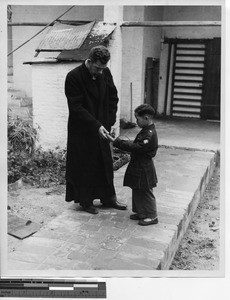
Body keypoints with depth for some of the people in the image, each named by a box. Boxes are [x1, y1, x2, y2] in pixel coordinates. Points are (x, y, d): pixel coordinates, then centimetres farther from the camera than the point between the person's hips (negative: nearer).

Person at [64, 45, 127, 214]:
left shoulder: (105, 73, -2)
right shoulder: (73, 77, -18)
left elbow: (113, 98, 7)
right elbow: (76, 107, -21)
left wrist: (111, 122, -3)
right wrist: (97, 126, -26)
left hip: (102, 128, 6)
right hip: (82, 130, -5)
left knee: (106, 164, 14)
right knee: (84, 166, 5)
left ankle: (109, 198, 30)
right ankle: (86, 201, 22)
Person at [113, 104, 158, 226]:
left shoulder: (150, 134, -24)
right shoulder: (146, 131, 8)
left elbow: (136, 147, -28)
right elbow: (136, 145, 14)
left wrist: (118, 142, -24)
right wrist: (119, 141, 3)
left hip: (144, 170, -10)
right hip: (138, 167, 10)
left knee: (145, 193, 2)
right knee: (137, 191, 18)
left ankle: (152, 216, 15)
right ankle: (140, 212, 31)